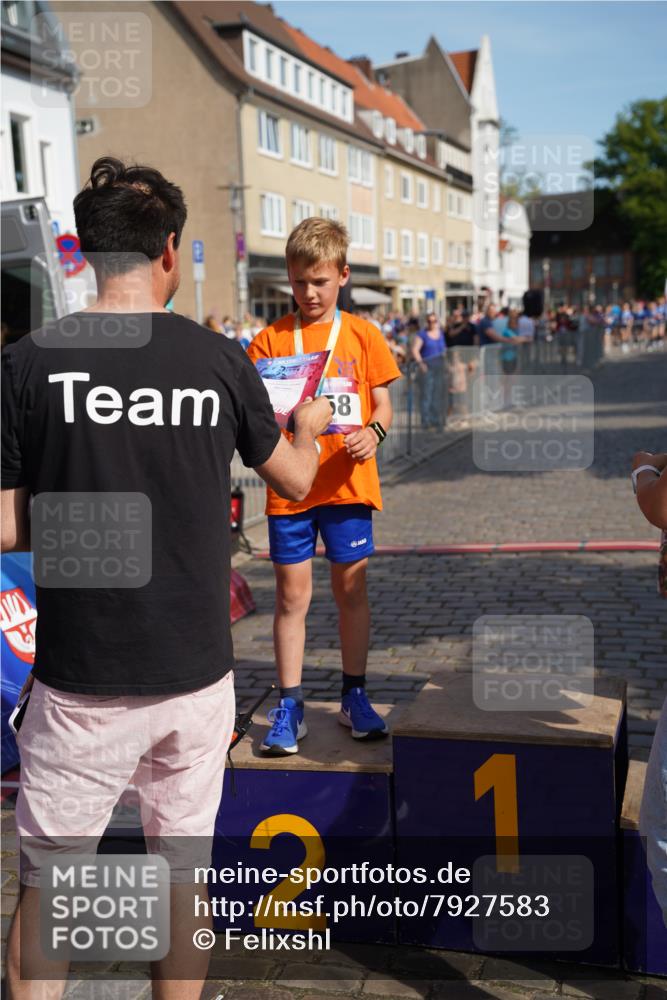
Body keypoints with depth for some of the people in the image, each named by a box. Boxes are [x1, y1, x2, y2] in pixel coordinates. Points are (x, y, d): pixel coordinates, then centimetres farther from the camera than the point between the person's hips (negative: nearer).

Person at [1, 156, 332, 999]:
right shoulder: (220, 360, -2)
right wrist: (309, 426, 36)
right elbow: (294, 481, 13)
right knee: (183, 877, 18)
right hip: (197, 675, 2)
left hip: (81, 684, -2)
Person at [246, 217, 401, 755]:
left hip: (347, 483, 0)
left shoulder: (362, 335, 4)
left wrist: (373, 432, -17)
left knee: (351, 588, 9)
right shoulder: (270, 339, 3)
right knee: (292, 594, 4)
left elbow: (383, 405, 4)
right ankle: (290, 706, 14)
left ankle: (355, 696, 24)